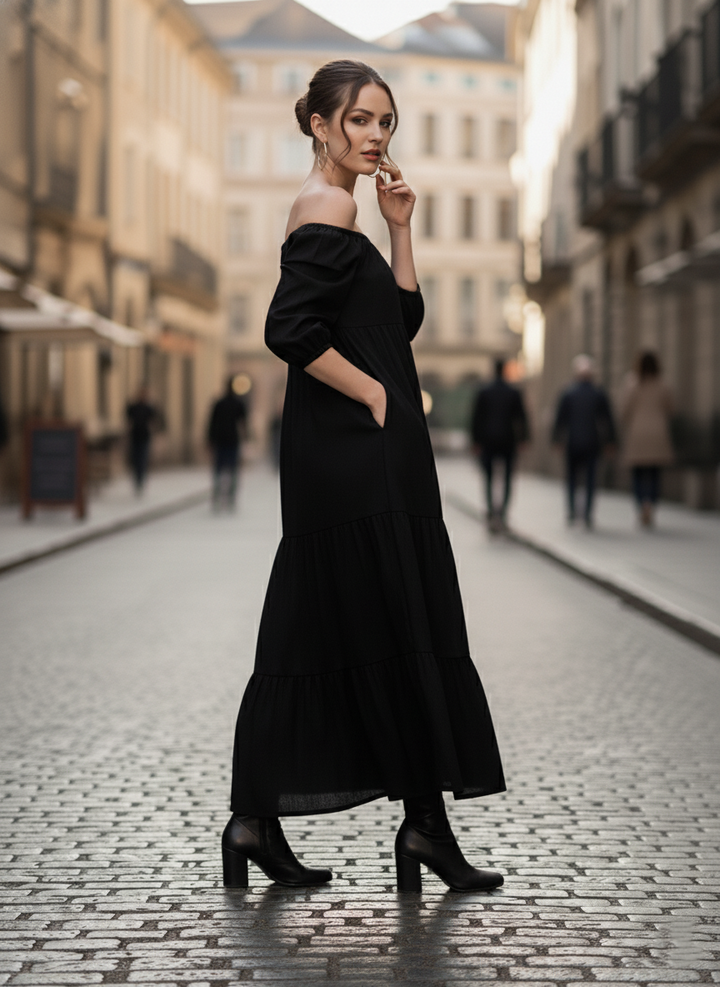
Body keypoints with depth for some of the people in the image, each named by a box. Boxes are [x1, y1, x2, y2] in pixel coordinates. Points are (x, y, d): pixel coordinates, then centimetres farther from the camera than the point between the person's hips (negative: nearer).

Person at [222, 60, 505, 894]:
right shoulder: (330, 207, -12)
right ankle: (425, 821, 6)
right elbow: (292, 331, -22)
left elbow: (403, 320, 18)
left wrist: (399, 227, 9)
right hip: (359, 457, -10)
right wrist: (374, 393, -14)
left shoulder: (333, 208, 19)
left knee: (312, 633, 9)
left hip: (333, 460, 10)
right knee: (403, 632, -2)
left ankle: (255, 821, 11)